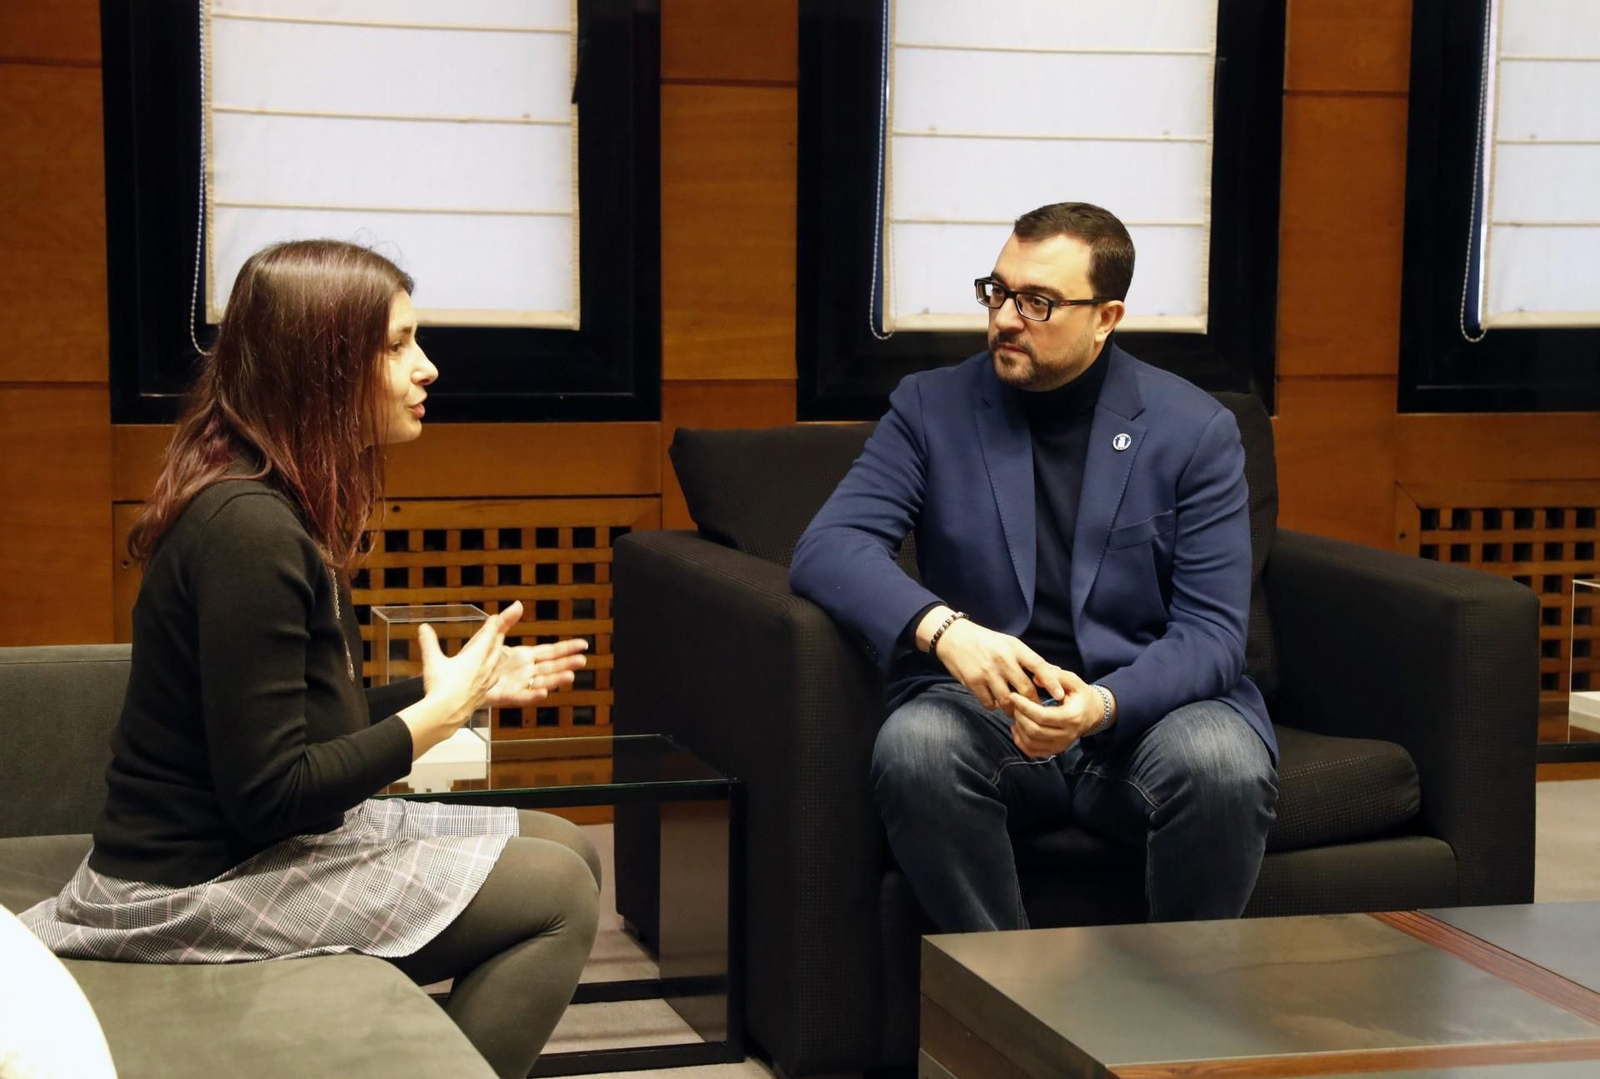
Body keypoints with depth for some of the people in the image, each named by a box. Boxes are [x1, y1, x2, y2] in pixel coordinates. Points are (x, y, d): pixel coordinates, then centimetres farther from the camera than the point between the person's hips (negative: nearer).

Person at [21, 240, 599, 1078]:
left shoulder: (280, 503, 9)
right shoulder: (249, 527, -23)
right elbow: (267, 792, -25)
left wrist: (464, 686, 7)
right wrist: (434, 715, -15)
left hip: (260, 841, 10)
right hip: (201, 884, -10)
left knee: (568, 849, 10)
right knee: (558, 892, -12)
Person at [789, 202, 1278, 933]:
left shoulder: (1195, 429, 0)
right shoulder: (932, 407, 3)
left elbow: (1210, 631, -5)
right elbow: (827, 549, -10)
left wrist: (1104, 705, -26)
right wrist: (941, 627, -31)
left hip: (1142, 708, 0)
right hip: (984, 704, 1)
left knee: (1225, 763, -33)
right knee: (914, 747, -33)